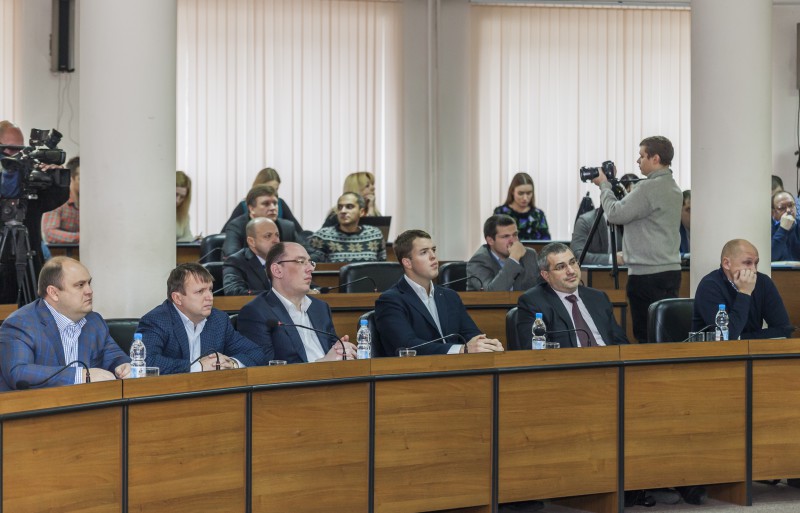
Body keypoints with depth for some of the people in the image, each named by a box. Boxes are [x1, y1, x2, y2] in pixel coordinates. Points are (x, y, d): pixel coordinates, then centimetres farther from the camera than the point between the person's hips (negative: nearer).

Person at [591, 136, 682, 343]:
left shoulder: (649, 188, -15)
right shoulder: (673, 188, 16)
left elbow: (615, 214, -14)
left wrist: (604, 185, 1)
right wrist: (612, 185, 18)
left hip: (648, 273, -9)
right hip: (670, 270, 9)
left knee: (646, 335, -4)